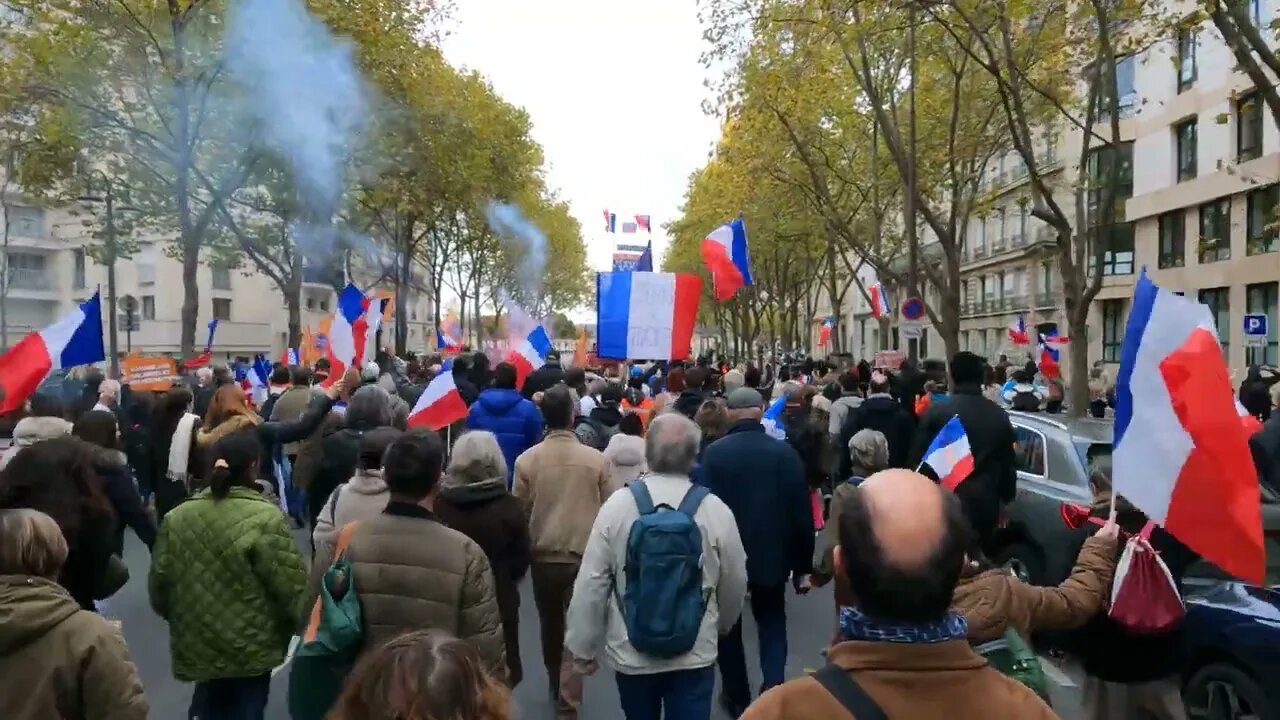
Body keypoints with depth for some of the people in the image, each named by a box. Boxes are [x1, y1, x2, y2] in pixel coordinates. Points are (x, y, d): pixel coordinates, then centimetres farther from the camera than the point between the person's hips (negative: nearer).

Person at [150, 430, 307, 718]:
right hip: (250, 649, -5)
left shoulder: (177, 516, -4)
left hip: (196, 645, 5)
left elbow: (159, 584, 3)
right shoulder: (265, 518, -21)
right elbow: (292, 588, -20)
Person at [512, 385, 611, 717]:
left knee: (550, 624, 21)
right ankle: (568, 698, 3)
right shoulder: (596, 459, -11)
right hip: (586, 554, -2)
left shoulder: (526, 459, -10)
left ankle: (556, 685, 41)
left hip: (543, 554, 2)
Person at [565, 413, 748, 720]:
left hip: (630, 652, 1)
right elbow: (735, 585, 1)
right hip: (695, 654, -1)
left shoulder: (617, 505, -12)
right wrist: (721, 626, 21)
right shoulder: (716, 510, -12)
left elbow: (591, 582, -7)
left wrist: (583, 645, 6)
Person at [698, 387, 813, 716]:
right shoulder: (784, 451, -9)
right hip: (771, 555, 1)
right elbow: (801, 512, -8)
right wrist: (803, 565, 1)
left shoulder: (714, 452, -12)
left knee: (729, 627, 18)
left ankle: (738, 698, 27)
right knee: (772, 627, 18)